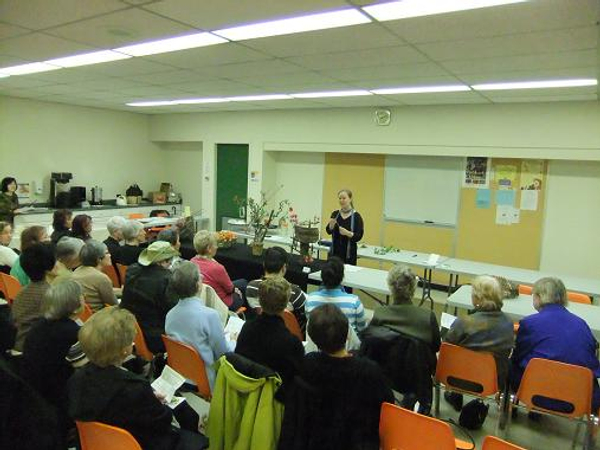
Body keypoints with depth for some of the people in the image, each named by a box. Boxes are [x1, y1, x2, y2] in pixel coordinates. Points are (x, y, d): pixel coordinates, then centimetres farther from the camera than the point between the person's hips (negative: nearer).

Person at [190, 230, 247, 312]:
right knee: (243, 283, 22)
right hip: (223, 303, -7)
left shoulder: (192, 262, -13)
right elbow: (230, 288, -19)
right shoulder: (216, 268, -37)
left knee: (242, 282, 28)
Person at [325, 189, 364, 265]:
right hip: (335, 251, 3)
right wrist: (331, 225, -24)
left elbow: (358, 237, -10)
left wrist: (347, 233, -26)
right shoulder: (335, 214, 5)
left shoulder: (356, 216, -6)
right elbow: (329, 231, -4)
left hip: (349, 253, -3)